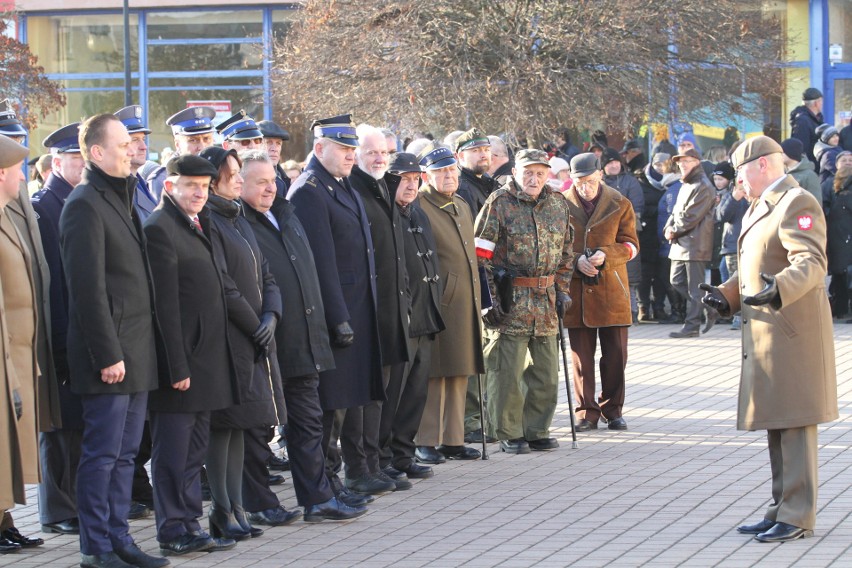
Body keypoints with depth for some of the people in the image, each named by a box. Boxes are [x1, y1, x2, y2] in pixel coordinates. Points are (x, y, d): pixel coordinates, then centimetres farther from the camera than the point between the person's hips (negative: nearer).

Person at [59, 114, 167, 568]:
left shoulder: (120, 199, 17)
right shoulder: (85, 205, -13)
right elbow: (88, 289, -17)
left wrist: (144, 348, 16)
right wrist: (107, 354, -19)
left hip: (136, 352, 9)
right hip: (110, 353, -9)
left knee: (125, 453, 12)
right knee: (102, 453, -4)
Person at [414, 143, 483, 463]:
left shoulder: (462, 207, 18)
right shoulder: (417, 207, -8)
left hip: (464, 304, 8)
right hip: (435, 303, -8)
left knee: (458, 376, 11)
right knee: (433, 375, -5)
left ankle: (453, 440, 17)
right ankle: (425, 442, 0)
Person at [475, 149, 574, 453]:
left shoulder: (558, 204, 10)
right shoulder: (499, 203, -6)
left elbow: (566, 251, 20)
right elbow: (481, 254, -8)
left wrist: (562, 289, 13)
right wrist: (491, 296, -13)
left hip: (546, 303, 5)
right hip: (509, 303, -5)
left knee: (546, 373, 10)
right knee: (507, 372, -3)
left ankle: (537, 431, 21)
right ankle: (509, 434, 8)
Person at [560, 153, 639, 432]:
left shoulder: (620, 204, 4)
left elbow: (630, 244, 3)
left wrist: (605, 255, -16)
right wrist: (576, 261, -15)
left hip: (611, 289, 1)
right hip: (576, 290, 0)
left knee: (615, 353, 3)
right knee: (581, 354, 2)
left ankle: (612, 410, 16)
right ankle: (587, 412, 9)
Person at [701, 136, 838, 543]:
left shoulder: (797, 205, -13)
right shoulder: (760, 207, 19)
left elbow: (811, 262, -26)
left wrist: (778, 291, -41)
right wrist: (726, 296, 20)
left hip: (791, 333, -10)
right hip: (766, 334, 10)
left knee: (794, 425, -7)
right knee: (776, 424, 13)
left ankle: (798, 517, -4)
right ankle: (782, 509, 20)